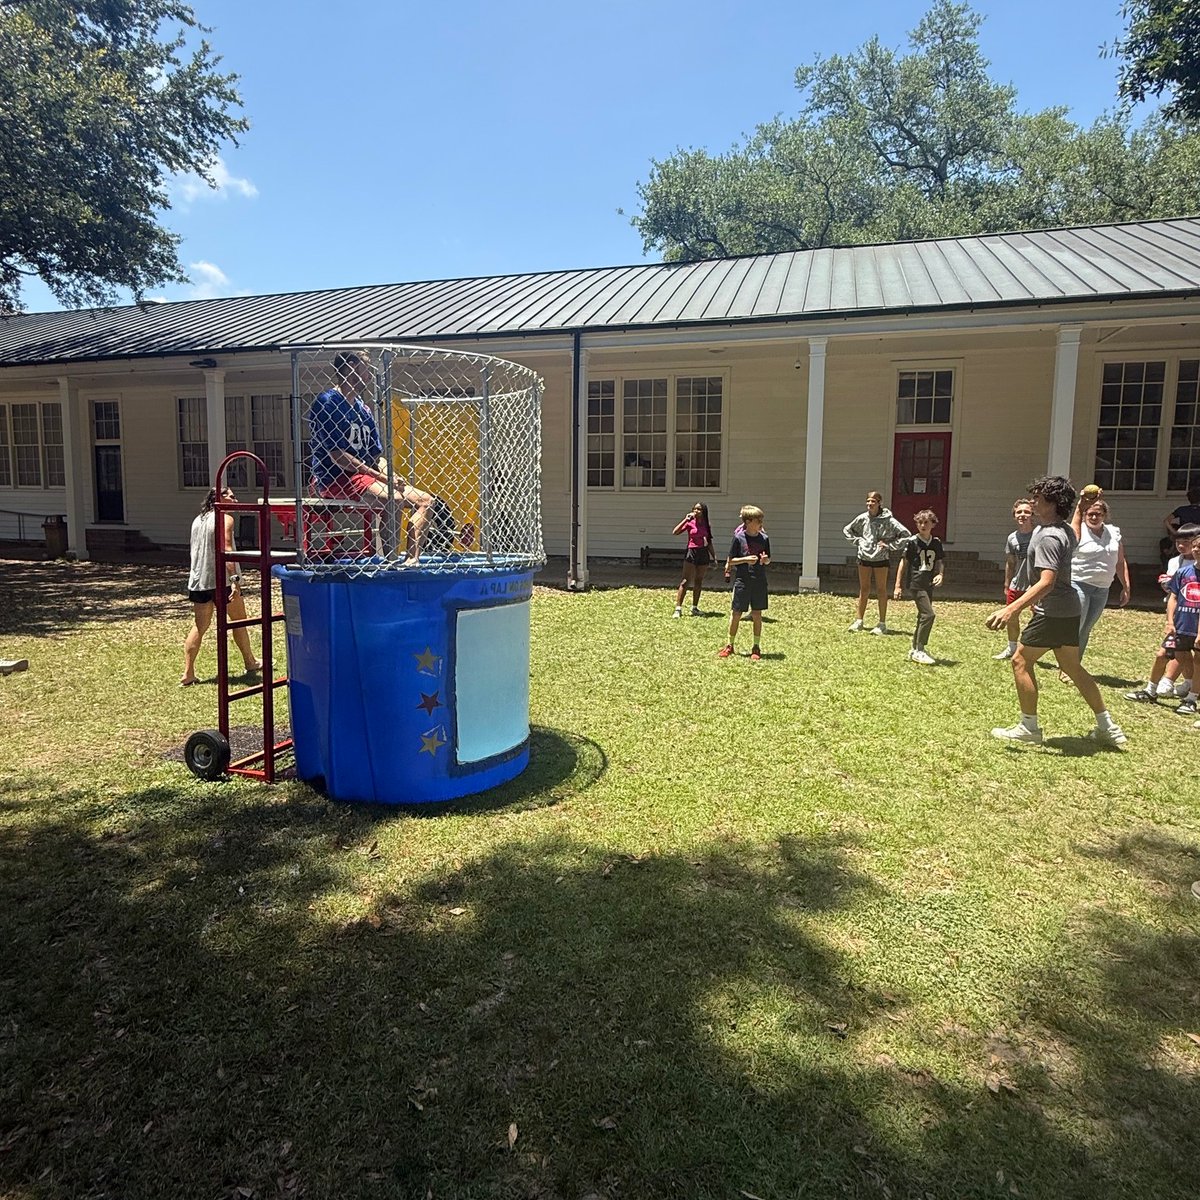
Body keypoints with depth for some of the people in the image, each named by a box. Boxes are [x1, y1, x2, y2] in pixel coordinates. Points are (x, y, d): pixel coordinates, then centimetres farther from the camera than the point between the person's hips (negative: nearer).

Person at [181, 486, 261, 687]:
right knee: (239, 621, 11)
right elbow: (226, 550, -21)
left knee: (199, 626, 5)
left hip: (199, 581, 7)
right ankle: (250, 663, 25)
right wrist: (235, 579, -28)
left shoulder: (198, 520, 15)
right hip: (222, 580, -7)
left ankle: (188, 674, -1)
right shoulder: (225, 519, -9)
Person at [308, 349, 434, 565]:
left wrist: (391, 476, -6)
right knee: (393, 499, -33)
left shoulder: (363, 409, 19)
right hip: (334, 479, -9)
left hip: (365, 477, 9)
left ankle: (411, 560, -17)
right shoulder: (326, 402, -7)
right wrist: (381, 477, -18)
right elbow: (337, 455, -16)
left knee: (425, 500, -4)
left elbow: (378, 456, 17)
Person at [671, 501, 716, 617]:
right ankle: (678, 608, -6)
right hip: (691, 552, -4)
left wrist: (714, 557, 11)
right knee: (685, 581, -7)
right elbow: (675, 532, -14)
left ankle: (695, 608, 19)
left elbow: (709, 543, 14)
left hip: (703, 554, 4)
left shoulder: (706, 525, 8)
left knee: (698, 581, 10)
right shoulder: (690, 523, -2)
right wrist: (686, 519, -16)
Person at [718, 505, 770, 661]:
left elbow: (768, 560, 12)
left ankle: (756, 648, 17)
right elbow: (730, 561, -3)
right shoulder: (739, 537, -7)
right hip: (743, 581, -2)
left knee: (757, 615, 7)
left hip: (760, 582, 2)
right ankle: (730, 645, 18)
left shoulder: (764, 538, 2)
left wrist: (765, 559, -11)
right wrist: (746, 559, -17)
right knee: (736, 614, 4)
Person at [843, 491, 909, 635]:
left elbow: (905, 534, -10)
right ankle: (859, 621, 18)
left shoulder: (888, 520, -9)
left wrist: (889, 544, -12)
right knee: (864, 589, 11)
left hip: (881, 558, -3)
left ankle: (882, 624, 10)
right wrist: (858, 541, 5)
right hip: (864, 557, 3)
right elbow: (847, 530, 17)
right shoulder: (862, 518, 2)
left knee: (881, 590, 4)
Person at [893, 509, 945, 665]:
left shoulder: (936, 543, 8)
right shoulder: (912, 542, -6)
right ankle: (919, 651, -8)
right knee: (928, 614, -15)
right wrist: (898, 586, -5)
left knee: (923, 617, 12)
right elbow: (904, 563, -3)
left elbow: (938, 563, 17)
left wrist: (940, 574, -5)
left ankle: (915, 649, 25)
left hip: (929, 585, 6)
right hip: (916, 584, -6)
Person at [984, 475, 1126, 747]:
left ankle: (1029, 728, 6)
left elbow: (1046, 582, -29)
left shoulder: (1048, 536, -20)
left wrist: (1012, 609, -38)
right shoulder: (1065, 531, 11)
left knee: (1021, 661, -1)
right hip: (1069, 609, 10)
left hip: (1052, 611, -10)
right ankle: (1107, 727, 24)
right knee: (1073, 667, 17)